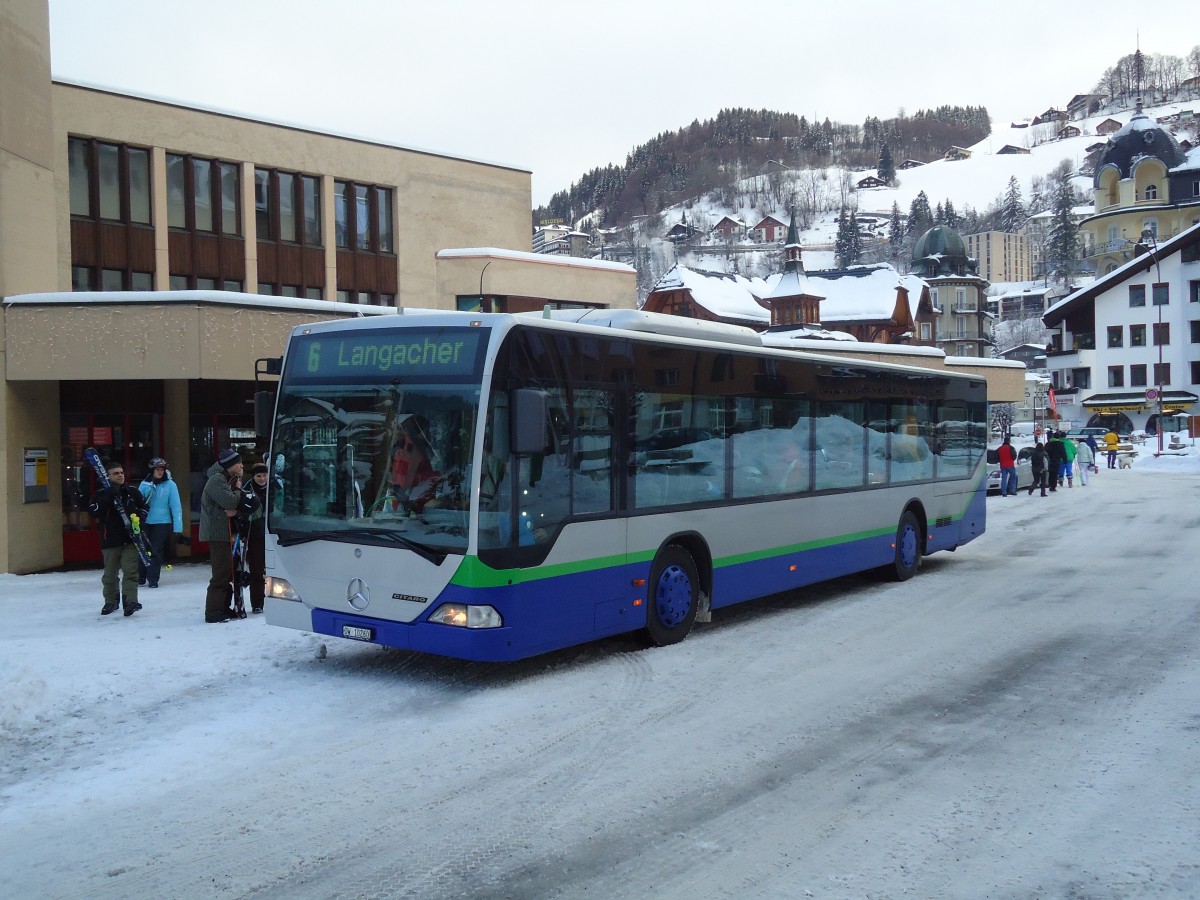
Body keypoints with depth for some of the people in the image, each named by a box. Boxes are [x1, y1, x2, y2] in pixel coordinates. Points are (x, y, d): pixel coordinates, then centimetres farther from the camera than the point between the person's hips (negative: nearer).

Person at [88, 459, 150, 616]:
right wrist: (108, 496, -27)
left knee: (130, 571, -9)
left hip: (130, 538, 1)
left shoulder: (132, 492, 8)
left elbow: (143, 506, 18)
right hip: (110, 540, -1)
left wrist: (139, 516, -2)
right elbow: (93, 509, -19)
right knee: (110, 574, 10)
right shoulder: (101, 494, -2)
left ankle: (130, 601, -13)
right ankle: (111, 601, 26)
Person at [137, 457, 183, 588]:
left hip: (162, 523, -2)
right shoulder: (145, 484, -1)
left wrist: (177, 526, -13)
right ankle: (141, 577, 27)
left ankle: (153, 578, 12)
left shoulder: (170, 484, -7)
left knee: (157, 550, 1)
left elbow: (176, 506, -9)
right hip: (145, 522, 2)